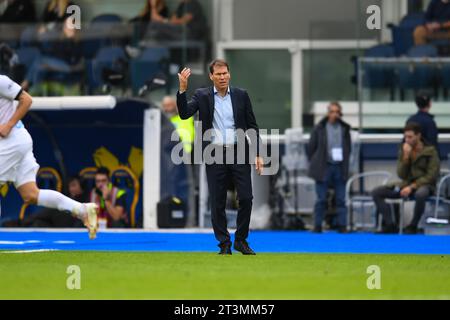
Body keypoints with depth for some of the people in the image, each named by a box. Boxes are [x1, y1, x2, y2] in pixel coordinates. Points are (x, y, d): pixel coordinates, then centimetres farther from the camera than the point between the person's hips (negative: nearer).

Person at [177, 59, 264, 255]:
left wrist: (258, 154, 0)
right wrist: (182, 89, -23)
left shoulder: (241, 95, 5)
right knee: (218, 202, 1)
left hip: (239, 153, 1)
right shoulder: (202, 96, 2)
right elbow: (184, 114, -11)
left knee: (246, 198, -5)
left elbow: (252, 126, 7)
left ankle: (241, 240, 11)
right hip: (214, 155, -1)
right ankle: (224, 245, 9)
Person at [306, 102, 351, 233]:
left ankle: (342, 226, 7)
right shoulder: (320, 128, -1)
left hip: (339, 167, 2)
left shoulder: (345, 129, 6)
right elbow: (310, 147, 5)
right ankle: (317, 226, 8)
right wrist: (314, 163, 4)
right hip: (324, 168, -2)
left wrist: (345, 162, 9)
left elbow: (348, 148, 15)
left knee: (341, 200, 3)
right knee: (321, 200, 1)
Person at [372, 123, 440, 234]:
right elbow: (401, 175, 0)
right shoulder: (403, 150, 5)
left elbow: (431, 176, -13)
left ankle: (413, 227, -20)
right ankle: (390, 225, -9)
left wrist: (412, 187, -21)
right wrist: (406, 157, -14)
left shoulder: (430, 151, -7)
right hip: (407, 183, 5)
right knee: (376, 192, -11)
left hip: (424, 184, -5)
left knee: (420, 194, -43)